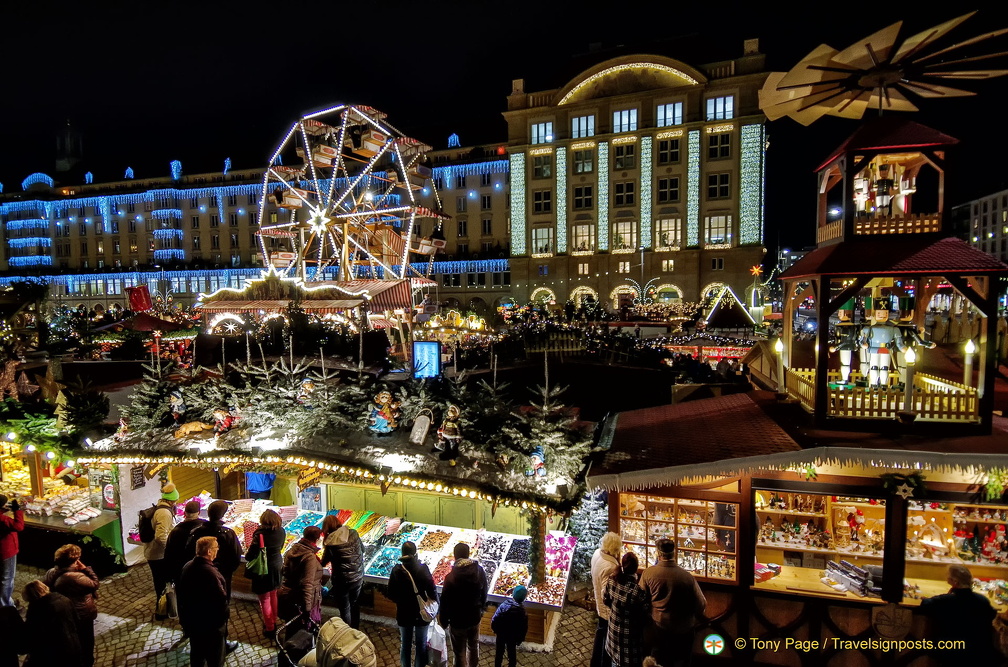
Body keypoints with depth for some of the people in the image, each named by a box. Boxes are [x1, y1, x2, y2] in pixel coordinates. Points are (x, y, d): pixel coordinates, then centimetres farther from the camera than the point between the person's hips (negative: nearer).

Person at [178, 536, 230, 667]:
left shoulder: (187, 567, -4)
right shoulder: (210, 572, -32)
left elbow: (182, 592, 8)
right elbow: (221, 599, -27)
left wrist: (184, 616, 21)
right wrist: (226, 613, -8)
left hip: (191, 620, 8)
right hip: (211, 624, -8)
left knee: (196, 652, 25)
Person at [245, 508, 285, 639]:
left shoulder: (260, 534, -26)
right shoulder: (281, 532, -9)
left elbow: (250, 555, -20)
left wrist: (247, 554, 1)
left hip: (263, 570, -6)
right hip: (277, 567, 6)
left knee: (265, 599, 10)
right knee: (273, 595, 24)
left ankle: (270, 629, 21)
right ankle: (273, 622, 40)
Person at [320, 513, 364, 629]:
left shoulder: (330, 543, -19)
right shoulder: (353, 533, -8)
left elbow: (323, 563, -7)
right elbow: (362, 549, 6)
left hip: (342, 581, -4)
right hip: (358, 578, 5)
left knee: (345, 609, 15)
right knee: (355, 605, 25)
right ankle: (356, 631, 40)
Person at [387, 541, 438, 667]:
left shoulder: (397, 570, -15)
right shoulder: (423, 568, -20)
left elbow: (391, 595, -7)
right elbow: (432, 591, -18)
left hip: (404, 614, 1)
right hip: (421, 613, -1)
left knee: (405, 644, 22)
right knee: (421, 645, 18)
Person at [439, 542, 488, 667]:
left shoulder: (451, 577, -27)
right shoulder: (480, 571, -14)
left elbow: (445, 602, -17)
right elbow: (484, 593, 2)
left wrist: (443, 621, 0)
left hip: (458, 621, -4)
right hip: (475, 617, 4)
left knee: (460, 652, 15)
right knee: (474, 646, 27)